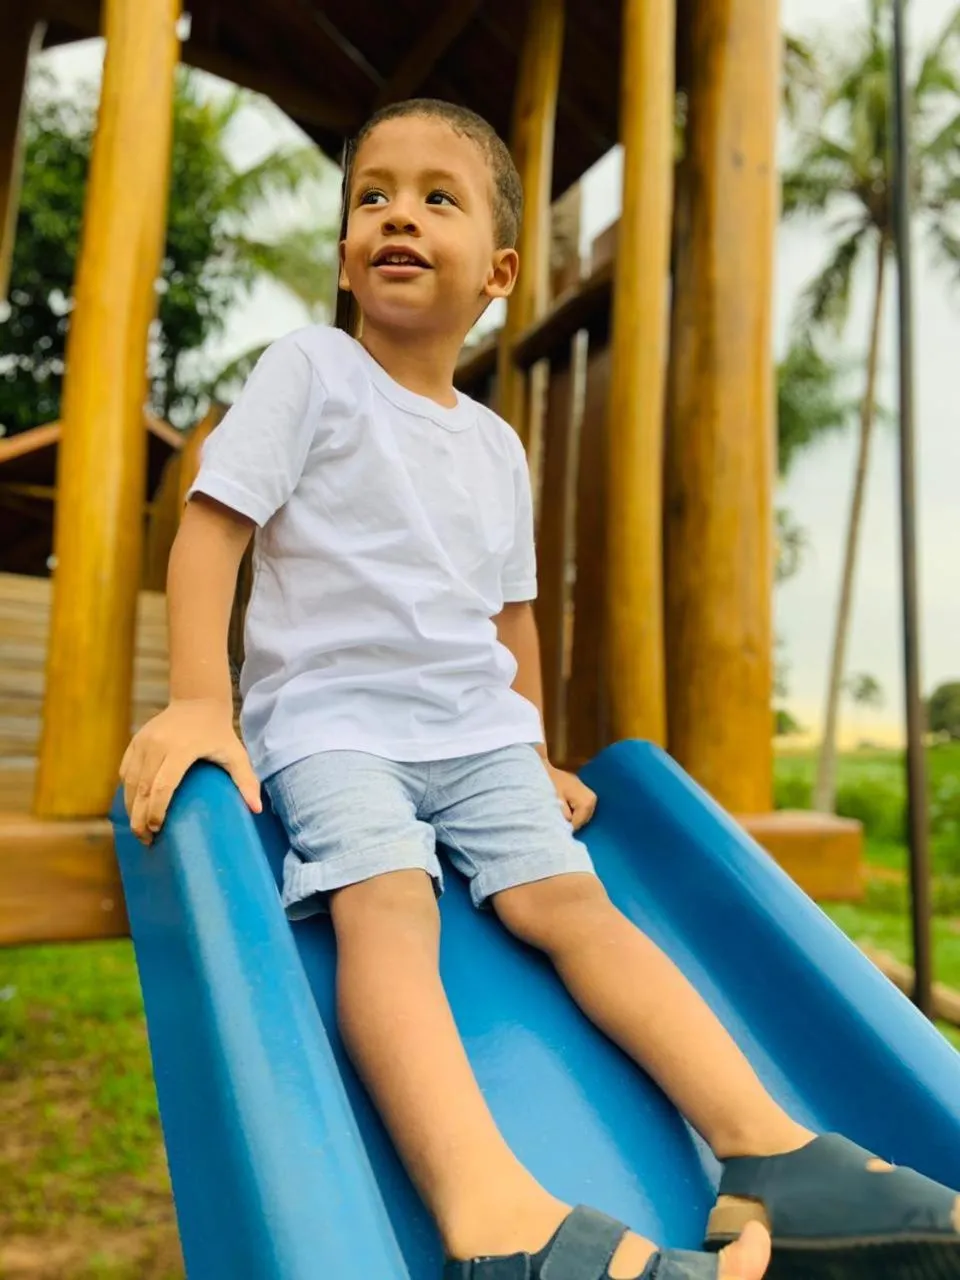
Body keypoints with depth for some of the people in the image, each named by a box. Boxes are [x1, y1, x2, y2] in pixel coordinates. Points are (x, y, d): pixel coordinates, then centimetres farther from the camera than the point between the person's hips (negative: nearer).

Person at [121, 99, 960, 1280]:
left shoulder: (497, 446, 17)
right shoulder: (310, 368, 3)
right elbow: (213, 522, -5)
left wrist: (531, 755, 17)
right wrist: (199, 698, -18)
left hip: (476, 727, 5)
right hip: (330, 715, -4)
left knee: (566, 893, -15)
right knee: (385, 897, -30)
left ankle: (768, 1153, -20)